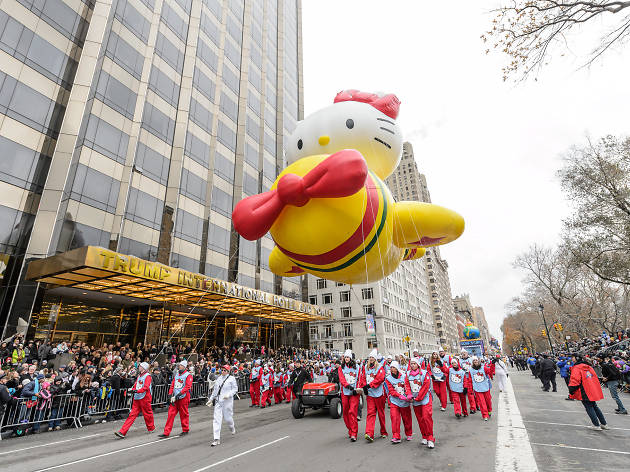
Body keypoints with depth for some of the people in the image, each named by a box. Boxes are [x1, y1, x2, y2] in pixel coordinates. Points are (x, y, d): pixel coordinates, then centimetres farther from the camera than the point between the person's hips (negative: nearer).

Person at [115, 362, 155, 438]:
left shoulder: (147, 376, -10)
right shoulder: (139, 376, 14)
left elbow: (146, 387, -20)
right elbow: (135, 385, 18)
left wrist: (137, 391, -28)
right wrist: (133, 390, -2)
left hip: (144, 398, -7)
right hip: (137, 398, 7)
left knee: (147, 413, 7)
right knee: (132, 414, 2)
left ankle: (151, 428, 26)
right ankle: (122, 432, 0)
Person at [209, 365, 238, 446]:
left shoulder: (231, 379, -4)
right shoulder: (219, 379, 11)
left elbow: (235, 389, -5)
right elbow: (215, 389, 19)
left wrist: (229, 394, -19)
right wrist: (211, 399, 16)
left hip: (227, 401, -4)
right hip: (218, 401, 4)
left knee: (227, 417, 5)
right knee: (216, 419, -3)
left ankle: (232, 427, 40)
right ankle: (217, 439, 1)